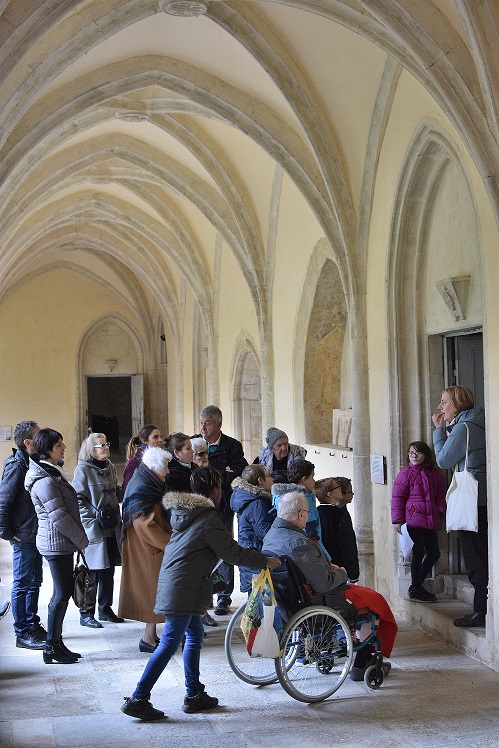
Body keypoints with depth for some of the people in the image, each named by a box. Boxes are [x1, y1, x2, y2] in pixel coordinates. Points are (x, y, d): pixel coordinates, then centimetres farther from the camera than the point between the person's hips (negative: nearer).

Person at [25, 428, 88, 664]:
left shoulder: (53, 473, 13)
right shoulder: (44, 481, -19)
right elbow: (60, 518, -19)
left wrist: (80, 539, 14)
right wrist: (83, 541, -10)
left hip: (62, 543, 10)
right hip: (56, 543, -10)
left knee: (63, 593, 12)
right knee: (62, 594, -4)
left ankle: (56, 643, 19)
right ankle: (52, 648, 4)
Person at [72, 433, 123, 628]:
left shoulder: (110, 468, 12)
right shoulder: (83, 470, -8)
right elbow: (77, 500, -12)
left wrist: (118, 521, 14)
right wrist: (91, 524, -18)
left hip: (112, 530, 7)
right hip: (94, 531, -7)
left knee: (108, 572, 12)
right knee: (93, 573, -2)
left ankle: (105, 609, 24)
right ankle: (86, 614, 8)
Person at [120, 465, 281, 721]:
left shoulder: (183, 512, 14)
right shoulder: (208, 518, -13)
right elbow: (232, 553, -11)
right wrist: (265, 561, 0)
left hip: (172, 582, 10)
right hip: (184, 588, -10)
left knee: (195, 635, 17)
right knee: (169, 644, -6)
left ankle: (194, 695, 23)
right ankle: (138, 699, -5)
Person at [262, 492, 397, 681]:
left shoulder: (270, 535, -2)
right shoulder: (299, 543, -32)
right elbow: (324, 584, -29)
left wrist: (328, 566, 7)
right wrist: (341, 574, -9)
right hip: (321, 600, -10)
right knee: (377, 600, 12)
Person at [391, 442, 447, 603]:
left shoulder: (435, 474, 13)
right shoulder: (405, 473, -1)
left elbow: (441, 494, 18)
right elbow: (397, 497, -3)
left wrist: (441, 510, 0)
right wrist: (397, 520, -8)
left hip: (431, 521, 6)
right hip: (413, 519, -6)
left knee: (434, 553, 8)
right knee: (418, 553, -5)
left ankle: (417, 585, 22)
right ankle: (416, 590, 7)